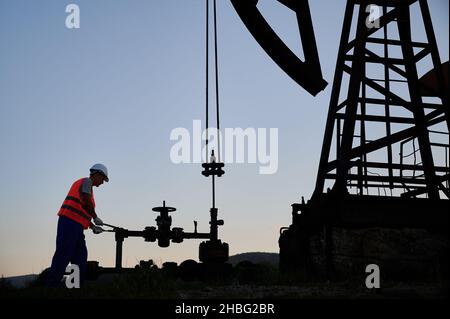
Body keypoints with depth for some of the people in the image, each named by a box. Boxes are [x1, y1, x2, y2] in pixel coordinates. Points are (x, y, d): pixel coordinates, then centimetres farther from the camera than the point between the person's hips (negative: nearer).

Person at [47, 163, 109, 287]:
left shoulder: (84, 184, 29)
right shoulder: (87, 181, 1)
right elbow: (87, 202, -16)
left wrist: (93, 227, 23)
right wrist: (95, 217, -4)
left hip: (76, 226, 10)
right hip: (70, 222, -10)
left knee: (80, 257, 8)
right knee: (64, 254, -15)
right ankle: (52, 285, -19)